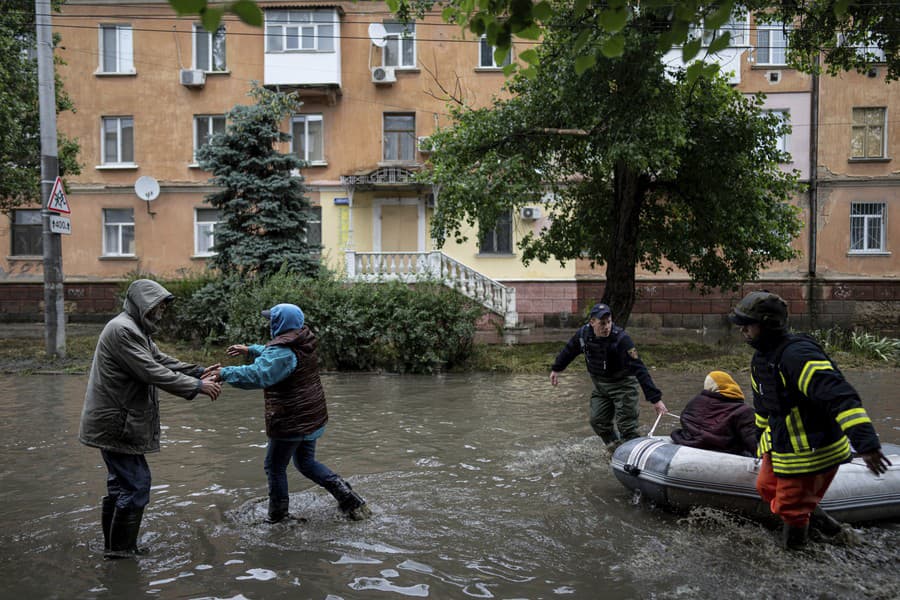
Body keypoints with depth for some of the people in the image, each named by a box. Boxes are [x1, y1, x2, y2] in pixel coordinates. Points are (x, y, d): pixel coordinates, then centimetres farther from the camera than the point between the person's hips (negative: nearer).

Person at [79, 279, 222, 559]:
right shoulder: (122, 329, -20)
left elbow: (161, 360, 14)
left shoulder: (136, 330, 14)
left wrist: (199, 372, 3)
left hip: (115, 422, 11)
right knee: (136, 484, -3)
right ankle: (120, 549, 9)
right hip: (116, 424, -11)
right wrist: (196, 386, -19)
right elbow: (152, 372, -24)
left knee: (120, 484, 18)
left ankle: (115, 545, 29)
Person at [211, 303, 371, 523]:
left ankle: (276, 517, 22)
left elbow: (258, 375, -34)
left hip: (291, 422, -9)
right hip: (312, 418, 9)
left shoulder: (283, 350, -22)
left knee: (275, 467, 9)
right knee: (306, 463, 22)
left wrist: (225, 373, -28)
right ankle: (350, 499, 15)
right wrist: (250, 350, 23)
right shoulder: (301, 343, 8)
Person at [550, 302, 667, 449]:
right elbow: (569, 351, 8)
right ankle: (615, 447, 31)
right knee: (598, 421, 9)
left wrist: (655, 398, -38)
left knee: (626, 426, -8)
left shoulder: (621, 339, -30)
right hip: (600, 386, 5)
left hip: (623, 385, -5)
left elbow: (639, 369, -34)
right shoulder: (583, 333, -14)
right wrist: (556, 369, 20)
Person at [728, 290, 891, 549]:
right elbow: (763, 405, 19)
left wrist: (865, 442, -43)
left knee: (790, 505, 7)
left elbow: (840, 396, -37)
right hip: (781, 447, 9)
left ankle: (796, 527, 38)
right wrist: (763, 440, 29)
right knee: (767, 488, 22)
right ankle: (812, 514, 42)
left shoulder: (798, 354, -29)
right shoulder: (760, 359, 4)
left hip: (814, 451, -9)